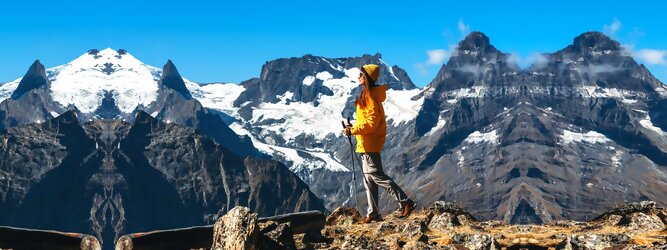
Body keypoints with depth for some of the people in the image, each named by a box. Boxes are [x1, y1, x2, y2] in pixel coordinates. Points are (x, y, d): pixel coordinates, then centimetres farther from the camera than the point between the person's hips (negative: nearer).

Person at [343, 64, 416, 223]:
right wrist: (353, 129, 12)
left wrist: (353, 130, -19)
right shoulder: (367, 94, 15)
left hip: (370, 143, -10)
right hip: (366, 143, 10)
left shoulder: (370, 96, -15)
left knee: (375, 175, -10)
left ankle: (405, 202, -10)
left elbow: (372, 122, -21)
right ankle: (373, 213, 14)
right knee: (369, 178, 11)